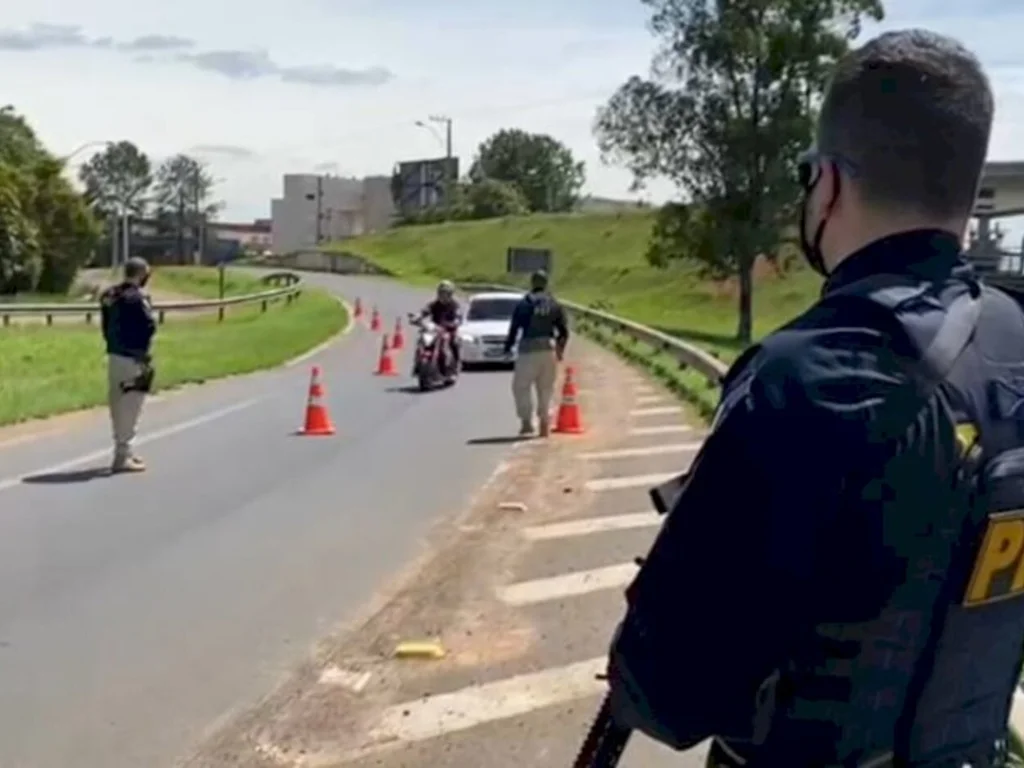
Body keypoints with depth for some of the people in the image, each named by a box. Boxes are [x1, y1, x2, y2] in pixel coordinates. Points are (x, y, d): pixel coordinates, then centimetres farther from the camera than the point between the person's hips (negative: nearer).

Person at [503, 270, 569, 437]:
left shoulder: (524, 304, -3)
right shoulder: (554, 305, 7)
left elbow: (514, 328, -4)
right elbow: (564, 330, 9)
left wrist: (508, 347, 6)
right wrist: (560, 348, 23)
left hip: (528, 349, -3)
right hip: (549, 349, 3)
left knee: (521, 386, 7)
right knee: (546, 389, 11)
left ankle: (526, 421, -1)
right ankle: (545, 424, 9)